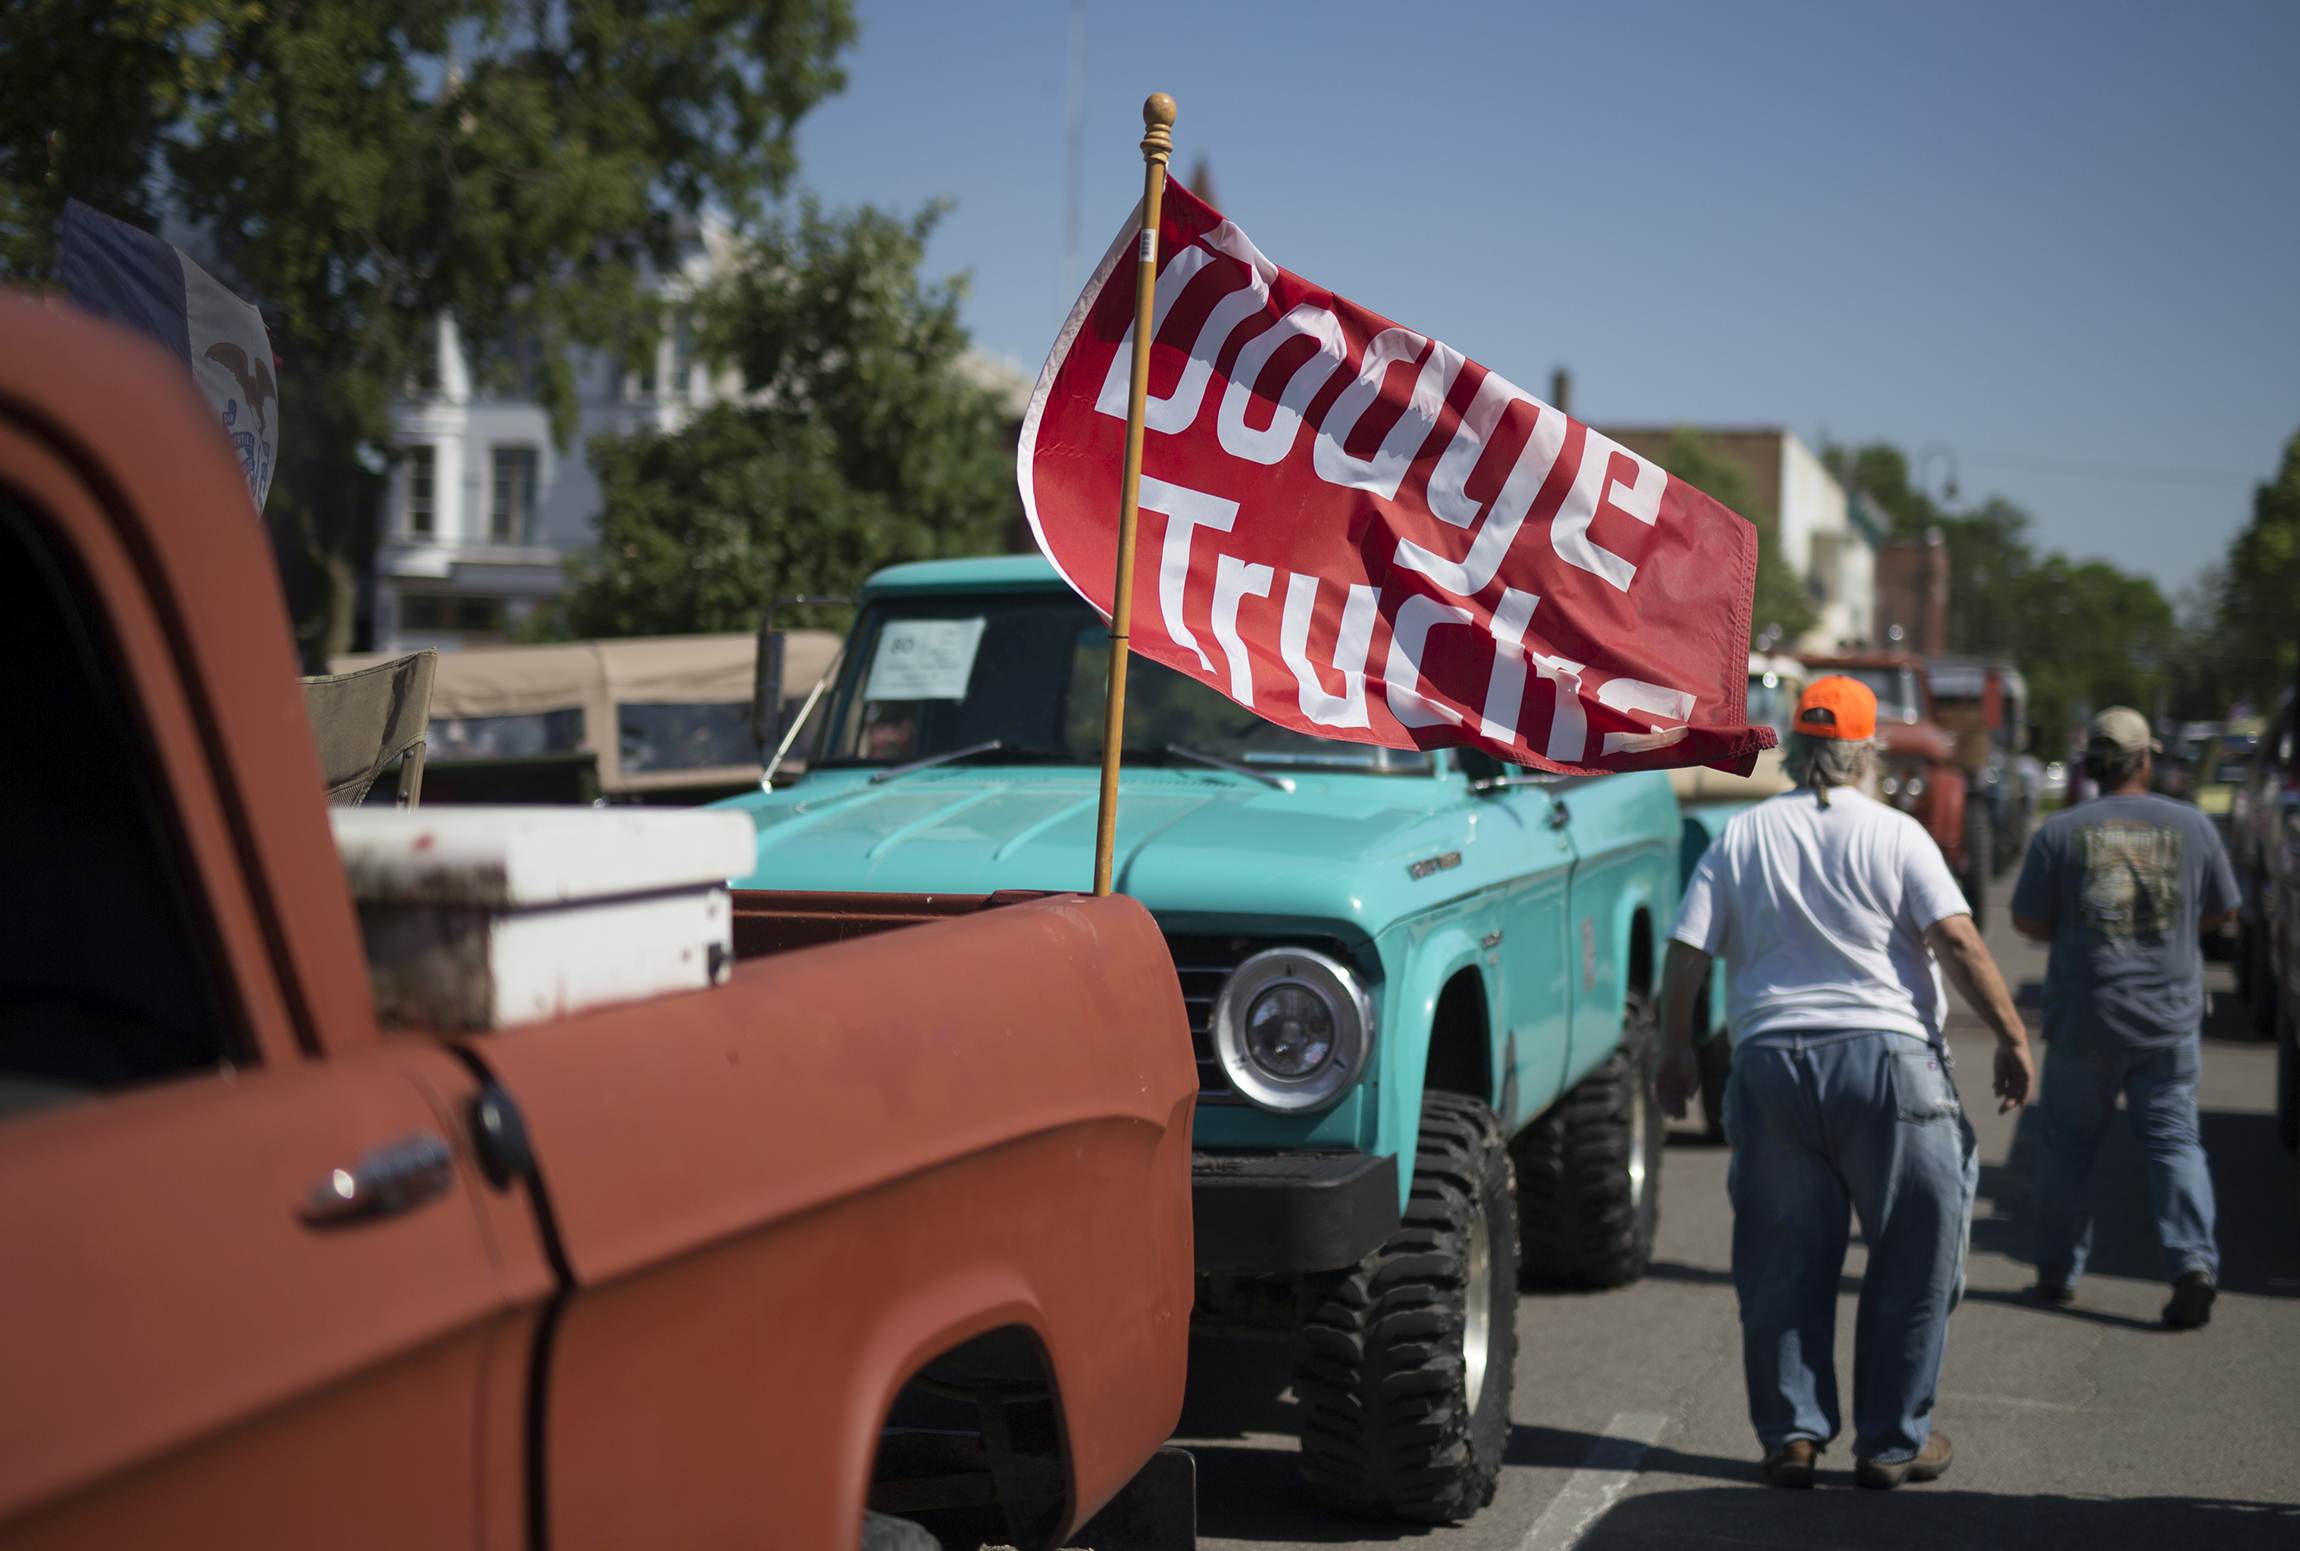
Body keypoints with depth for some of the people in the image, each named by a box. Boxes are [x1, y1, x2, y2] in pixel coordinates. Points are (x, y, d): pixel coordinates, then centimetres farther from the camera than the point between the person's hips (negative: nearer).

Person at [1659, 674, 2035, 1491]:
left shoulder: (1740, 838, 7)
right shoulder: (1894, 834, -1)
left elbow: (1685, 955, 4)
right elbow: (1958, 941, -10)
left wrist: (1678, 1050, 15)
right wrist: (2012, 1037, -4)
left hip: (1770, 1061, 3)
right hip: (1886, 1056, -3)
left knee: (1783, 1262, 10)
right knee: (1911, 1259, 8)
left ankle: (1790, 1436, 13)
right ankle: (1892, 1442, 13)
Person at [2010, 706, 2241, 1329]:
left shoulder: (2061, 832, -6)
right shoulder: (2192, 826, 0)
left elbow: (2026, 920, -2)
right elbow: (2222, 911, 10)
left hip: (2086, 1019, -1)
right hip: (2171, 1017, 1)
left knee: (2067, 1144, 11)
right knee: (2174, 1141, 6)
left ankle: (2058, 1272, 18)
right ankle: (2193, 1262, -11)